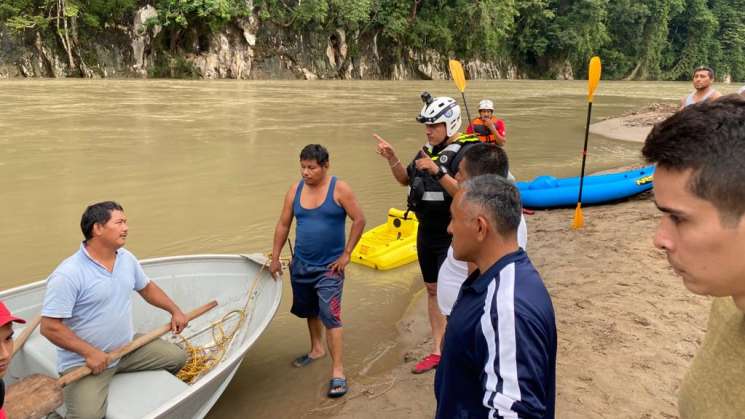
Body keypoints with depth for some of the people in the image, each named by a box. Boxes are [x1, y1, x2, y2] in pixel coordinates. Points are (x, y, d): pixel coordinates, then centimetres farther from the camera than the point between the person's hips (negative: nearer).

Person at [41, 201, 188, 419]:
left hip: (128, 347, 7)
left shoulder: (126, 258, 1)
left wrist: (175, 311, 14)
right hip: (84, 360, -7)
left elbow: (147, 288, 18)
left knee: (177, 356, 9)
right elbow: (49, 327, -22)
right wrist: (90, 352, -22)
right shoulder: (67, 275, -23)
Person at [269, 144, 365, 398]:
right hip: (301, 264, 5)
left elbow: (359, 220, -11)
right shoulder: (295, 190, 0)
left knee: (330, 316, -9)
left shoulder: (339, 189, -13)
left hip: (329, 267, -5)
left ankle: (337, 372, 0)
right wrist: (275, 257, 6)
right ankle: (317, 349, 45)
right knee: (310, 311, 22)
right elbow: (283, 225, 6)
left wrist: (346, 254, -12)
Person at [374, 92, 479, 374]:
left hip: (453, 237, -8)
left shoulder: (467, 152, -17)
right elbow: (406, 180, 17)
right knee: (433, 290, 14)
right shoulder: (428, 150, 8)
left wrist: (437, 172, -33)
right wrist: (392, 159, 2)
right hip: (427, 232, 8)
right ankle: (437, 351, 27)